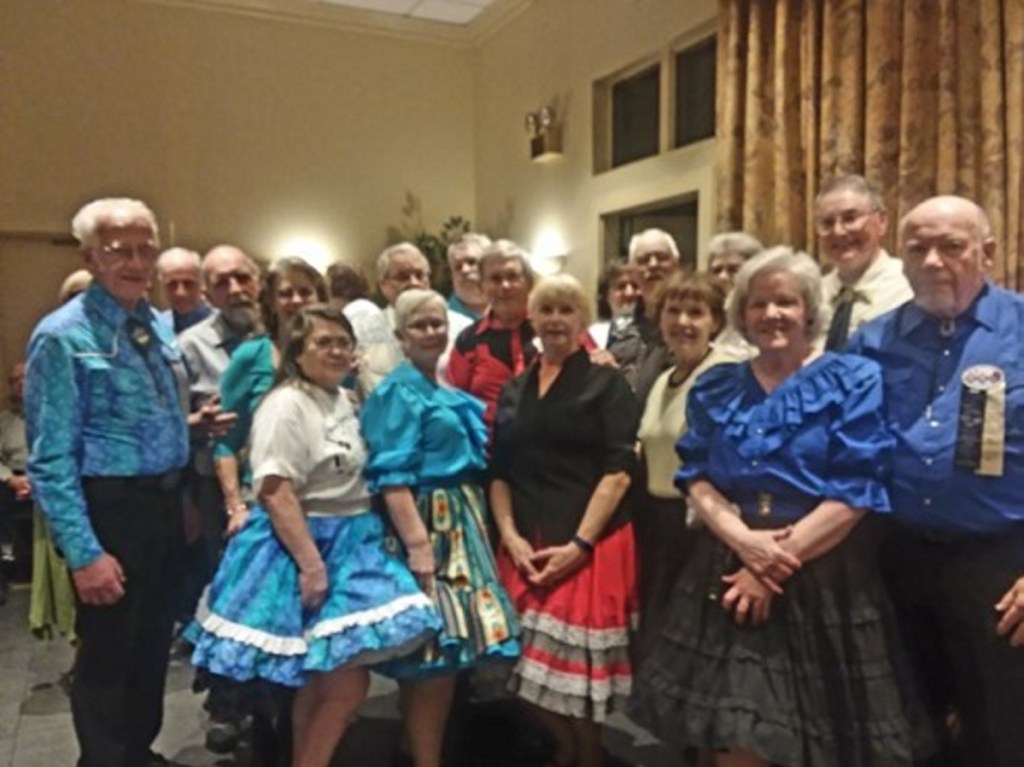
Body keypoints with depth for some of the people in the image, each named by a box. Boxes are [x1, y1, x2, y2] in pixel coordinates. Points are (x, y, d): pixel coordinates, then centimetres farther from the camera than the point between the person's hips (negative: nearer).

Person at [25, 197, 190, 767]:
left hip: (165, 504, 7)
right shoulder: (63, 336, -15)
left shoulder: (160, 326, 7)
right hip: (110, 508, -7)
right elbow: (51, 460, -18)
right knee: (107, 653, 9)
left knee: (154, 643, 21)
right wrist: (84, 552, -20)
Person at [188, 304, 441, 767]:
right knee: (346, 682, -6)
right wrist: (311, 565, -25)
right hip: (302, 545, -8)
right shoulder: (286, 405, -14)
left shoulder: (344, 401, 12)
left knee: (322, 680, 14)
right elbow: (276, 493, -22)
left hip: (350, 546, 9)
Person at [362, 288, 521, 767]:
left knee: (452, 652, 15)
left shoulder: (448, 392, 15)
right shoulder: (398, 391, -10)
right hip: (429, 526, -9)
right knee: (435, 657, -5)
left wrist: (473, 527, 14)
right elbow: (392, 475, -18)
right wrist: (418, 542, -25)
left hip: (462, 525, 9)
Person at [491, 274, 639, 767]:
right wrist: (511, 536, -2)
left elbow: (618, 471, -9)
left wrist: (579, 544, -16)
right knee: (531, 676, 6)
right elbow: (499, 472, 12)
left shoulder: (606, 384, 0)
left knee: (577, 677, 0)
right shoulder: (514, 390, 13)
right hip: (525, 550, 4)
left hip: (590, 549, -4)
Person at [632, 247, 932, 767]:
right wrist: (742, 538, -15)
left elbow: (855, 492, -10)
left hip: (823, 577, -2)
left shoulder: (853, 381, -2)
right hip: (728, 570, 3)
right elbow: (696, 479, 4)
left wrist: (776, 565, -14)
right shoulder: (715, 389, 9)